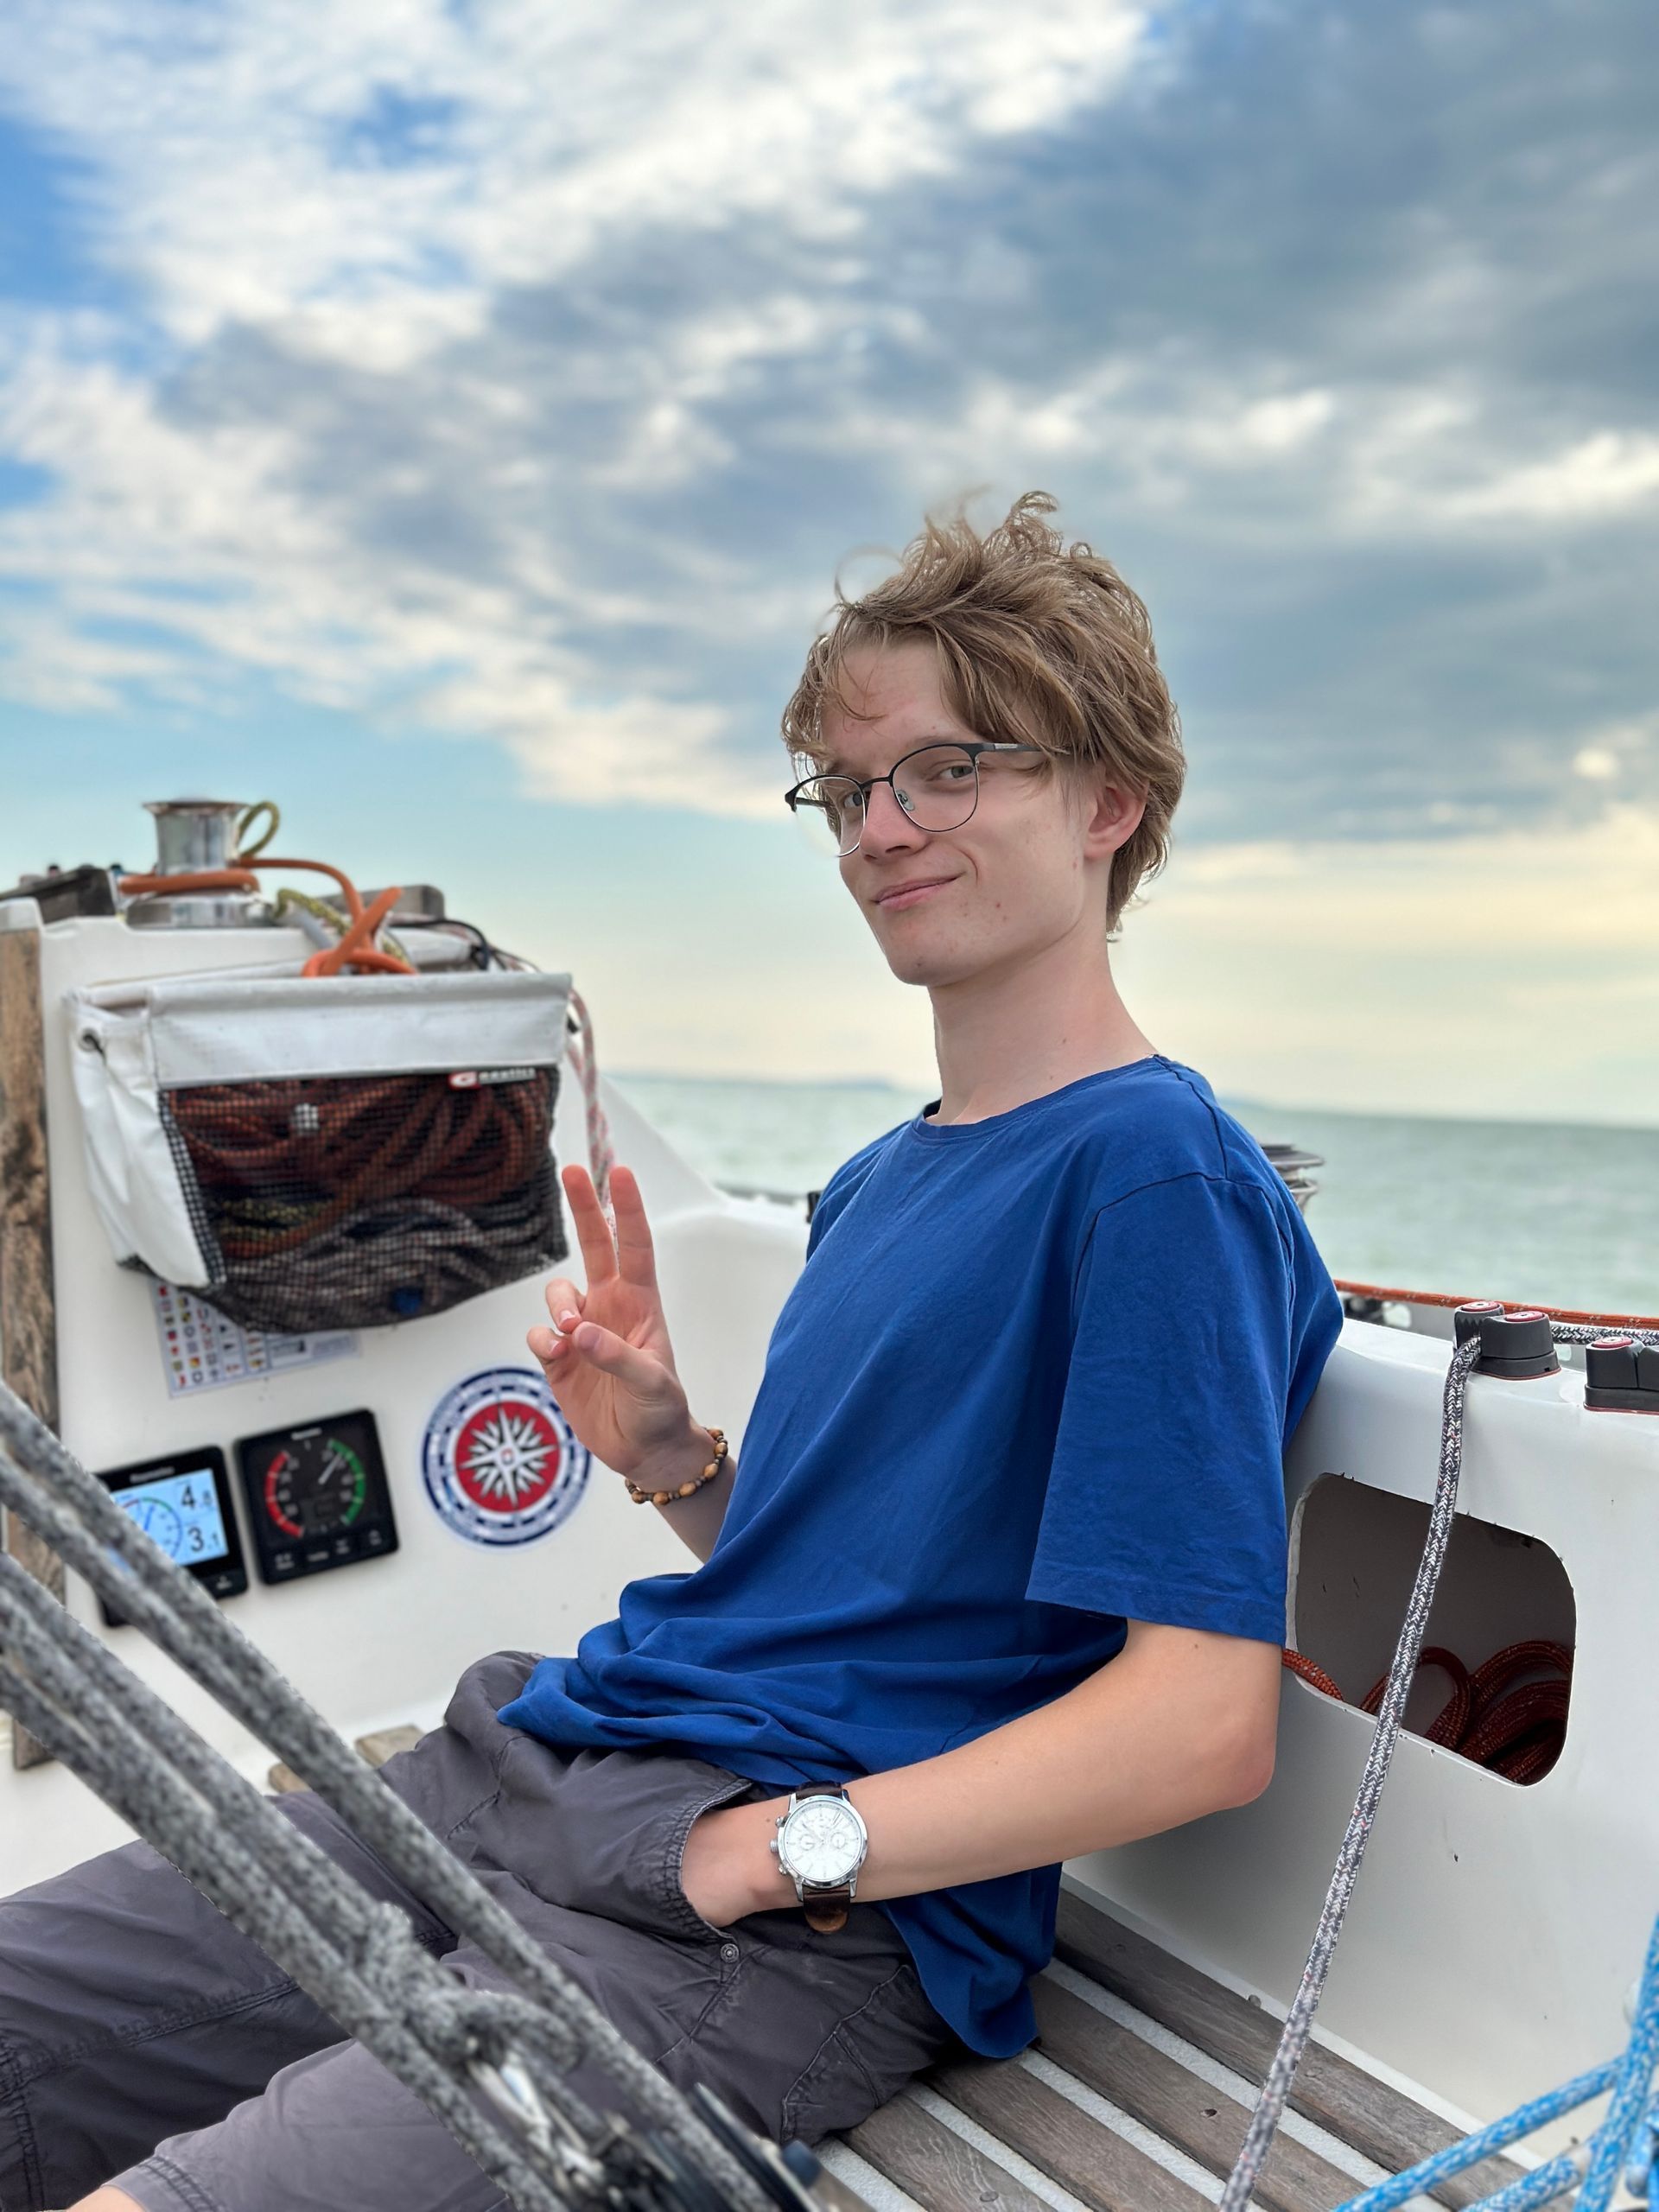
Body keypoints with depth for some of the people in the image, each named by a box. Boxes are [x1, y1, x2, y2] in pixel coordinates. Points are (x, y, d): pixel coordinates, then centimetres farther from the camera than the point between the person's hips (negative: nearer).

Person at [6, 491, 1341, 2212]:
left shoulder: (1152, 1167, -11)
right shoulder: (874, 1183, 18)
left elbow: (1204, 1723, -18)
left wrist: (772, 1841, -16)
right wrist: (673, 1461, 3)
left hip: (811, 1938, -8)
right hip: (525, 1757, 8)